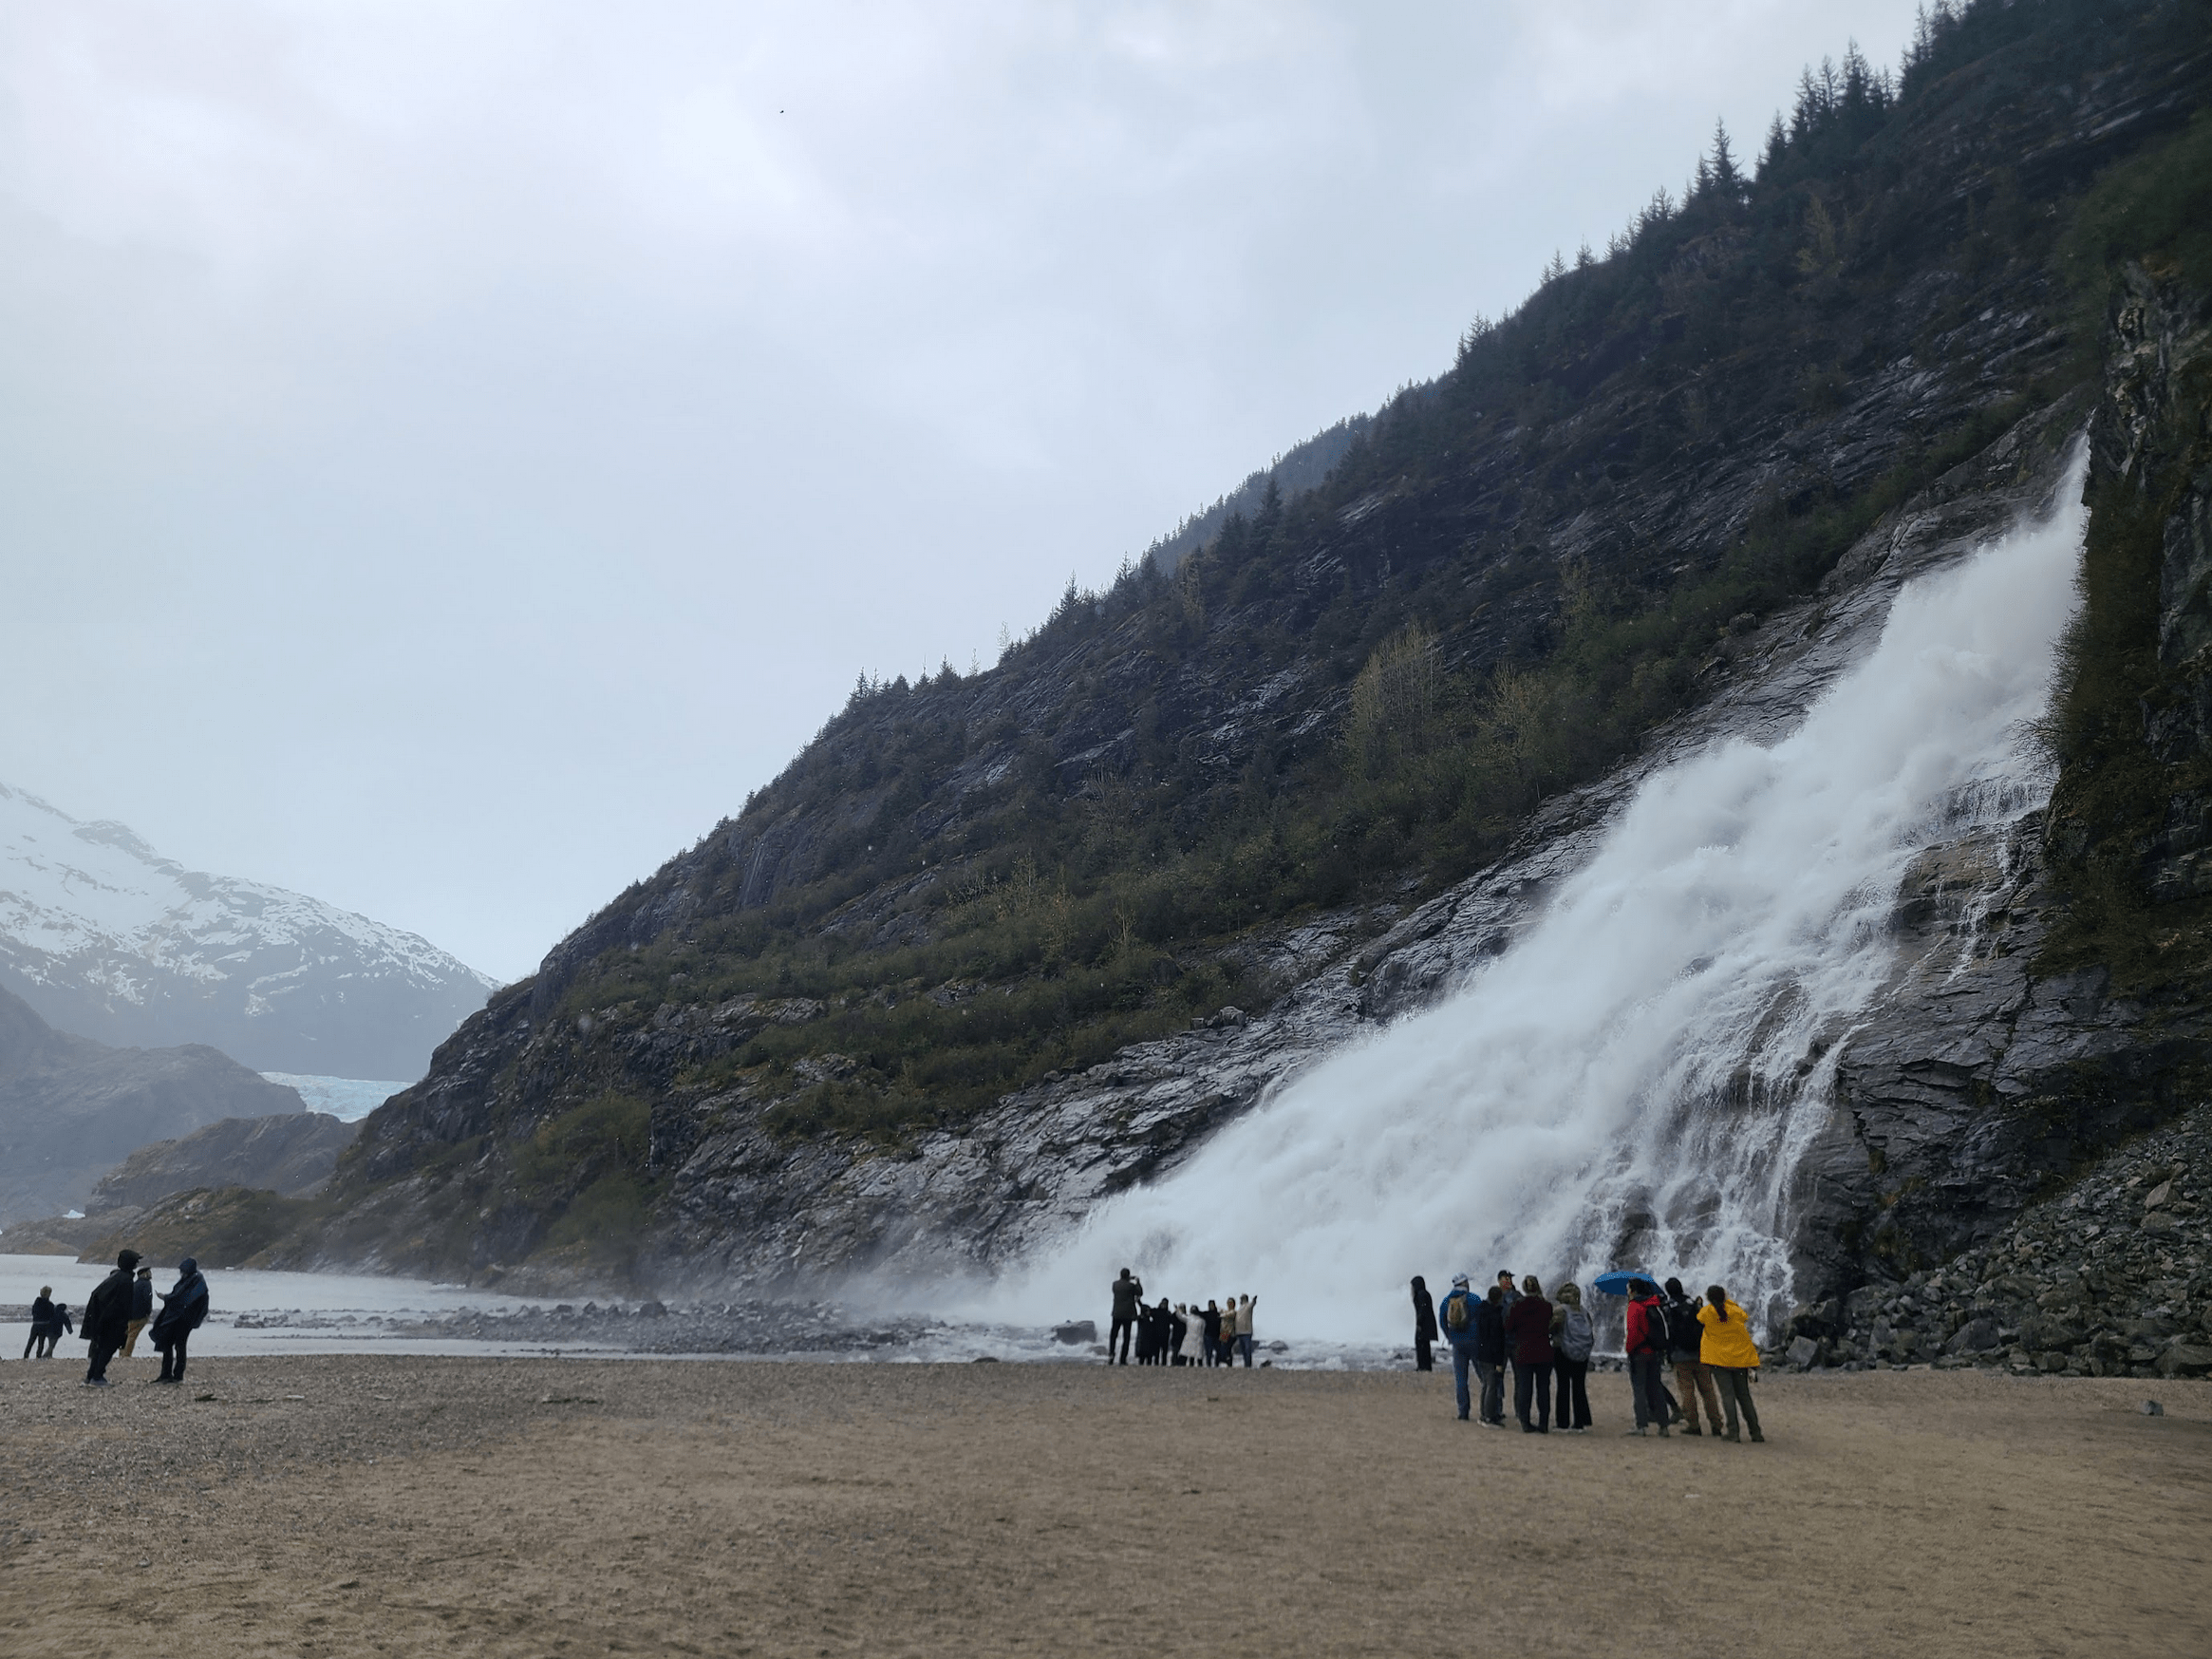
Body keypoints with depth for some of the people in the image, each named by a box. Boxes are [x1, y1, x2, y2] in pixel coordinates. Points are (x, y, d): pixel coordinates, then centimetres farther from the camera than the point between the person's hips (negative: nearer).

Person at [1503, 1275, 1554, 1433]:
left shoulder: (1516, 1307, -6)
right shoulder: (1546, 1307, -5)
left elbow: (1508, 1329, 1)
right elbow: (1551, 1328, 5)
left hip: (1523, 1353, -1)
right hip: (1544, 1353, 1)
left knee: (1524, 1387, 5)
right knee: (1543, 1387, 8)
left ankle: (1525, 1422, 1)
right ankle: (1544, 1423, 8)